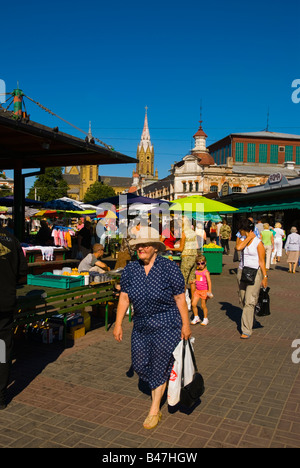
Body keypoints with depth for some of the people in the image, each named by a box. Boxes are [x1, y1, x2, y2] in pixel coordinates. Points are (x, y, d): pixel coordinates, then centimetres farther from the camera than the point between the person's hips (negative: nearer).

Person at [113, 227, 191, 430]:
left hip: (167, 325, -5)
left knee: (159, 366, 4)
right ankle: (161, 386, 44)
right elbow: (124, 298, 3)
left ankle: (154, 411, 23)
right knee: (140, 366, 11)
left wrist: (185, 324, -6)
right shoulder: (130, 269, -1)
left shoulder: (169, 268, -13)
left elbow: (180, 298, -8)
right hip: (141, 326, 5)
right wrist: (118, 324, 1)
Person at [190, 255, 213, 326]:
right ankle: (196, 317, 16)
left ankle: (205, 319, 21)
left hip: (204, 291, -6)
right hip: (197, 290, 6)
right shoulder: (196, 271, 6)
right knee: (193, 304, -1)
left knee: (203, 305, 3)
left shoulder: (206, 272, -13)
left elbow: (209, 282, -17)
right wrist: (194, 281, 2)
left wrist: (209, 291, -24)